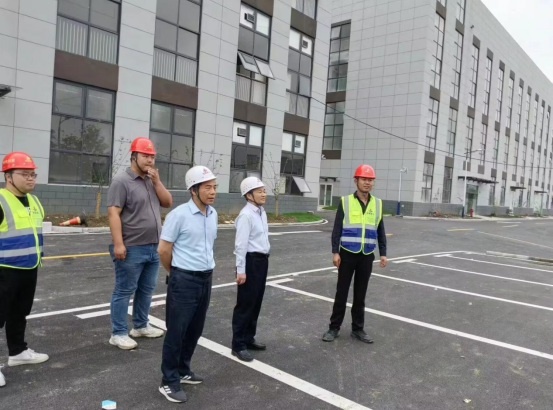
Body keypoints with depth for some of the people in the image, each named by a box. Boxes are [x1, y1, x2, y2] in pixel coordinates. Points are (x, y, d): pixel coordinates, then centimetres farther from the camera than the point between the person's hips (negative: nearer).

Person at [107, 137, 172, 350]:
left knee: (146, 290, 16)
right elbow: (113, 213, -15)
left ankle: (140, 326, 30)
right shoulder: (122, 181, -10)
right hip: (132, 249, -8)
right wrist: (118, 244, -21)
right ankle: (118, 333, 12)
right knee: (124, 291, 2)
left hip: (153, 248, 8)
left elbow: (168, 203, 8)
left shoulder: (152, 181, 14)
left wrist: (157, 181, -4)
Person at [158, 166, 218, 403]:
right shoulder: (179, 214, -15)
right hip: (184, 280, -7)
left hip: (206, 279, 7)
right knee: (176, 331, 4)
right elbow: (163, 250, -10)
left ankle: (183, 371, 36)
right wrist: (176, 272, 5)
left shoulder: (213, 214, 5)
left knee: (195, 330, 18)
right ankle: (169, 382, 19)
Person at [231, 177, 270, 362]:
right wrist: (241, 270, -21)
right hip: (251, 261, -9)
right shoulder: (246, 215, -17)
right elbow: (240, 244, -20)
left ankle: (248, 338, 32)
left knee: (256, 302, 17)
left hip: (262, 260, 9)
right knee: (245, 303, 0)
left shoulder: (262, 212, 11)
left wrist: (264, 259, 16)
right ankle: (238, 345, 13)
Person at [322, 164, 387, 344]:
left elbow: (380, 231, 9)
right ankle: (334, 327, 18)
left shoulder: (377, 204, 5)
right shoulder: (345, 201, -5)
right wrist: (335, 252, -11)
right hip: (347, 254, -2)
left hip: (367, 256, 3)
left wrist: (383, 253, 5)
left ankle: (357, 328, 23)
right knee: (341, 292, 6)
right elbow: (337, 229, -6)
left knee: (360, 294, 11)